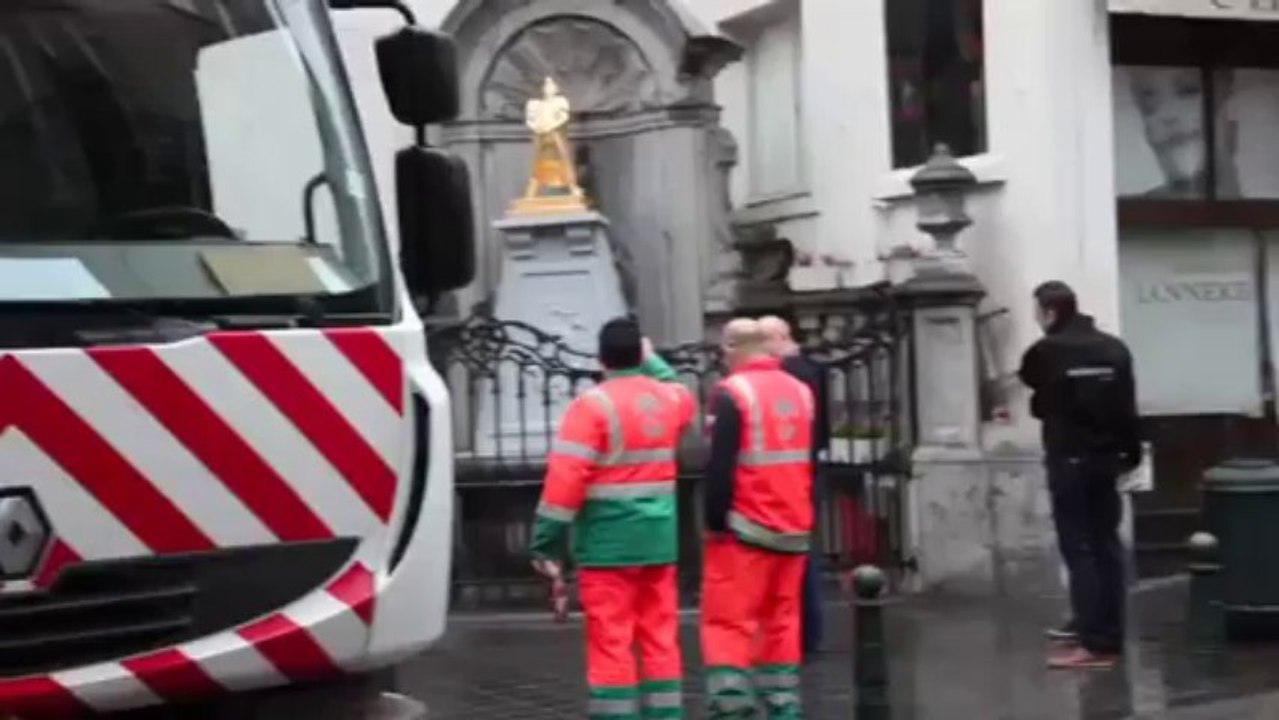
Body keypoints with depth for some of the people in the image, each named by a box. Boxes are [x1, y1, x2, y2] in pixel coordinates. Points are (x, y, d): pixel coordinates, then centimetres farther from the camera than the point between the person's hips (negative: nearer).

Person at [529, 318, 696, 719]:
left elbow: (565, 479, -16)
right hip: (658, 539, 6)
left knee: (611, 642, -3)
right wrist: (653, 362, 44)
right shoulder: (671, 398, 6)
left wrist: (547, 543, -12)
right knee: (660, 638, 13)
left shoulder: (592, 405, -12)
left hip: (608, 543, -6)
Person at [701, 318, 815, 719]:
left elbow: (721, 467, -15)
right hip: (794, 529, 6)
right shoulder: (801, 391, 11)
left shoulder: (732, 393, -10)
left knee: (728, 623, -2)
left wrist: (715, 522, -8)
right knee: (782, 622, 15)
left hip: (746, 528, -6)